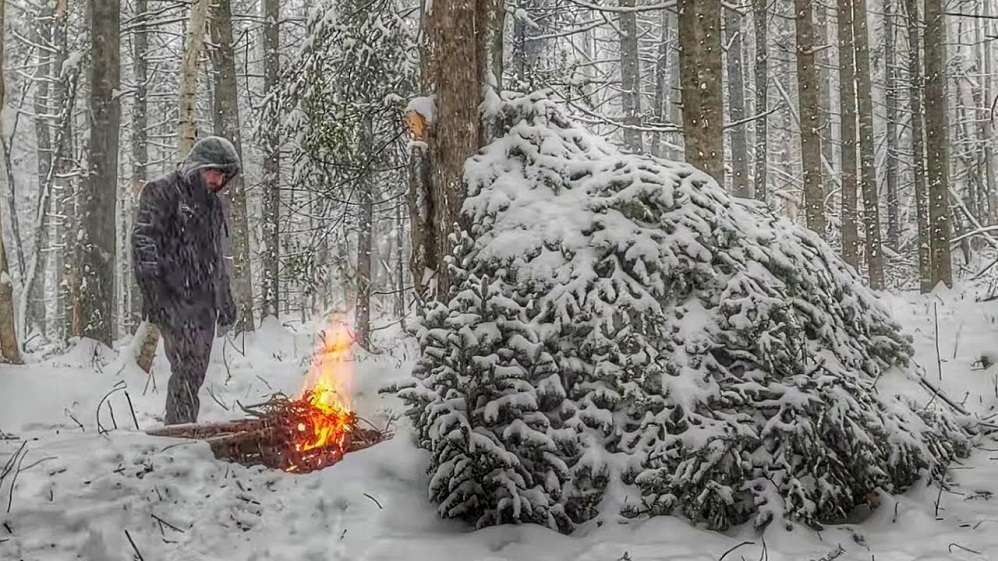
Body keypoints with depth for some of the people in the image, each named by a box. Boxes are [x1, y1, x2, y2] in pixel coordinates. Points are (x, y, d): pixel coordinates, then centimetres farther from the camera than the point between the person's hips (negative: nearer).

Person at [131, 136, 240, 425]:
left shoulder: (211, 203, 21)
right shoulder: (161, 192, -3)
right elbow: (143, 242, -11)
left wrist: (225, 301, 25)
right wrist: (153, 292, -19)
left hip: (203, 302, 8)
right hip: (174, 301, -8)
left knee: (196, 372, 8)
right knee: (186, 369, -15)